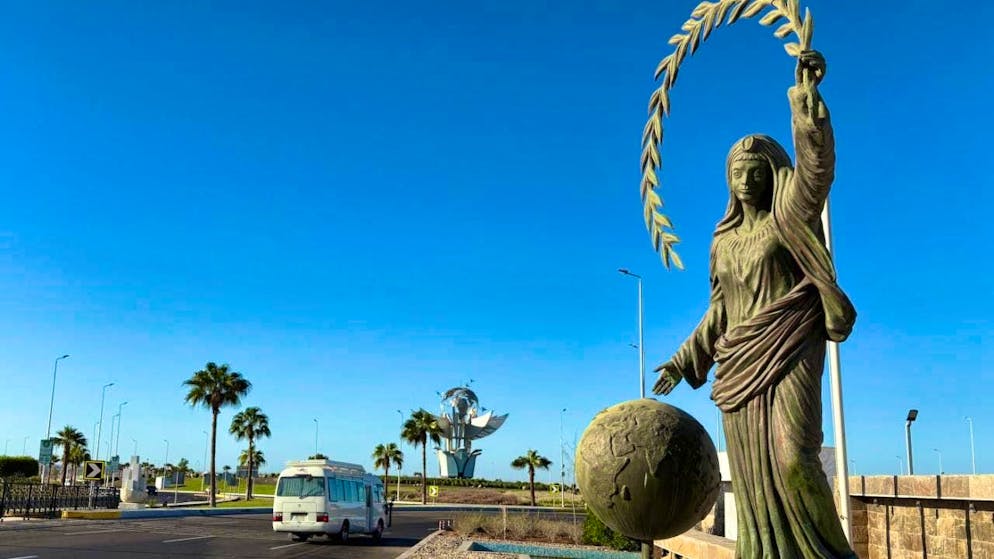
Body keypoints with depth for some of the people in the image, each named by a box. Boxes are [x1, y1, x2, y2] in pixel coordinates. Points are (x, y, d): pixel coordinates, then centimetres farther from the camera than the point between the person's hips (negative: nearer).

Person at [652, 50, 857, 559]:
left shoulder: (791, 214, 2)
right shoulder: (724, 239, 17)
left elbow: (816, 164, -16)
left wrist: (807, 94, -26)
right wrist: (683, 362, 18)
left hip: (790, 355, -5)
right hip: (740, 366, 6)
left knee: (793, 461, -20)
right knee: (753, 481, 1)